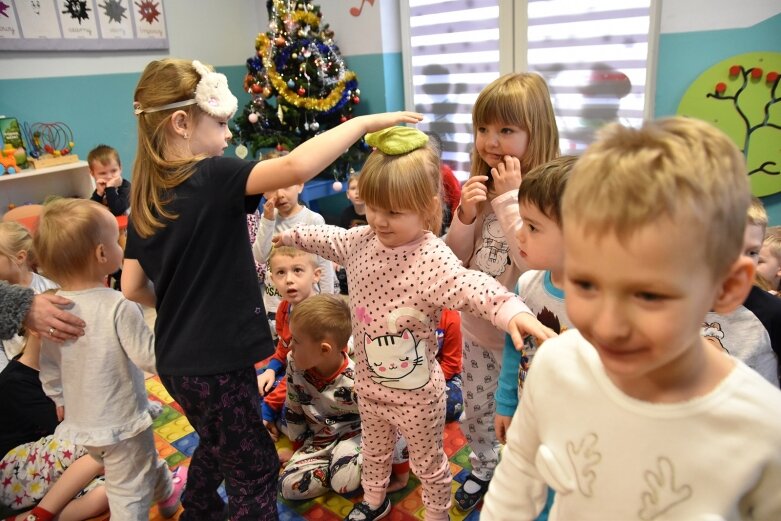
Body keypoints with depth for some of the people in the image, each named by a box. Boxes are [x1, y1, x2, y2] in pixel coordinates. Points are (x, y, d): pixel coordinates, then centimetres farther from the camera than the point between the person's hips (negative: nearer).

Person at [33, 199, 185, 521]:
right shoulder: (119, 307, -28)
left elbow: (48, 366, 4)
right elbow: (152, 359, -23)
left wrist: (60, 400, 20)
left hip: (80, 425, 8)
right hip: (121, 423, -7)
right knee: (130, 494, 8)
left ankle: (167, 490, 54)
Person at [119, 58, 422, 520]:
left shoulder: (146, 197, 3)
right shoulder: (211, 178, -21)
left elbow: (133, 288, 8)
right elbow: (296, 167, -36)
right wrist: (365, 122, -25)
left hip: (177, 360, 9)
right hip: (216, 364, -8)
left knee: (216, 447, 32)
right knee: (255, 471, 11)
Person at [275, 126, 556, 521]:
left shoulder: (433, 259, -29)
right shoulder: (360, 240, -6)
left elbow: (472, 287, -44)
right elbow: (329, 238, 15)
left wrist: (512, 310, -63)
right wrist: (292, 235, 29)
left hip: (416, 392, -6)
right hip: (368, 381, 7)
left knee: (428, 461, 18)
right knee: (374, 448, 32)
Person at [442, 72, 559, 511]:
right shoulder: (481, 185, -1)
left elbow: (532, 261, -30)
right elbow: (455, 257, 2)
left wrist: (509, 199, -27)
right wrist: (466, 214, -16)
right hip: (477, 324, 6)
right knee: (476, 409, 24)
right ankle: (484, 468, 50)